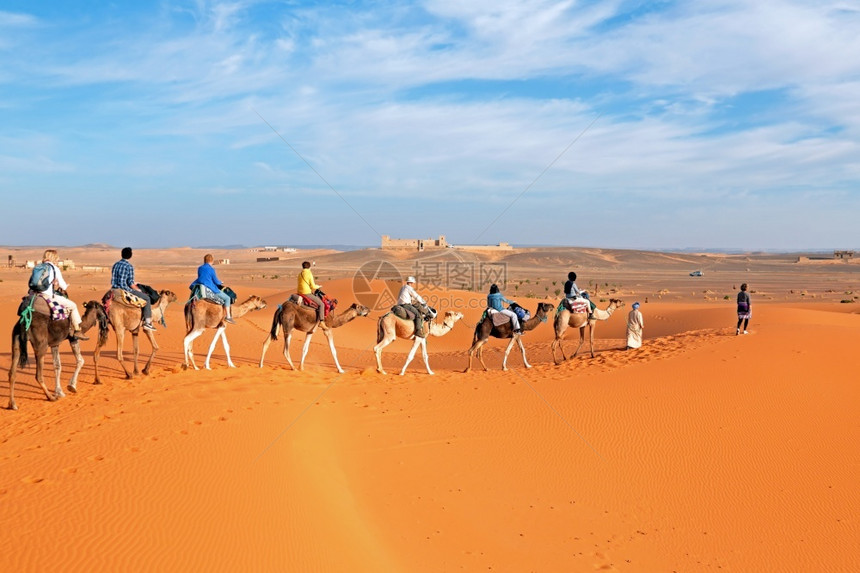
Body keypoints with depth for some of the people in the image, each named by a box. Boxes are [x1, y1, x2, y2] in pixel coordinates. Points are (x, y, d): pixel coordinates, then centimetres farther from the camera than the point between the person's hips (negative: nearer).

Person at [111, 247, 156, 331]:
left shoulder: (115, 265, 9)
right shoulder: (129, 266, -13)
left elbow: (114, 281, 17)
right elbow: (131, 283, -16)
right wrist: (138, 290, 4)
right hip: (125, 291, -8)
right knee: (146, 298, 4)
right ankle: (147, 322, -3)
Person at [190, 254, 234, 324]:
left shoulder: (199, 268, 11)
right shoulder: (211, 269, -7)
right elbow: (216, 281, -6)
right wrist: (221, 283, 18)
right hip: (210, 289, -7)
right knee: (227, 298, 2)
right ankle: (228, 317, -6)